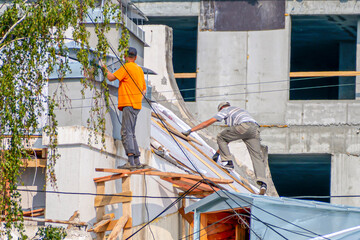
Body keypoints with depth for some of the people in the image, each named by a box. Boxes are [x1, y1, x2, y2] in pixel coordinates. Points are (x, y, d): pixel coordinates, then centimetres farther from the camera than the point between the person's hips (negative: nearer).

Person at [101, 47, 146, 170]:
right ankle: (137, 162, 10)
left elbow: (111, 77, -9)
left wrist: (105, 68, 6)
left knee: (126, 132, -15)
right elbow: (144, 89, 25)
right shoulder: (139, 69, 20)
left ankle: (130, 161, -25)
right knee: (131, 134, 13)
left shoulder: (126, 67, -8)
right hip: (136, 105, 9)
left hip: (129, 104, -9)